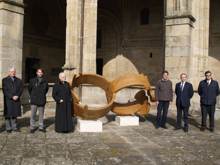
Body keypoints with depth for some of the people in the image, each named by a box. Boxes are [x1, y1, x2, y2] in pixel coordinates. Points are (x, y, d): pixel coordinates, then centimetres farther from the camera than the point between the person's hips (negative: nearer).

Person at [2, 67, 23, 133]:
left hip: (16, 100, 3)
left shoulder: (19, 80, 12)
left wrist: (17, 96, -10)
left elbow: (21, 89, 6)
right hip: (8, 100, -2)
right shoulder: (5, 80, 3)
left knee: (15, 114, 5)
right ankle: (8, 128, 7)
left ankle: (14, 127, 11)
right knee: (8, 114, 0)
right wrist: (12, 97, -13)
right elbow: (5, 90, -5)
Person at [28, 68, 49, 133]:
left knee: (41, 114, 9)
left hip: (42, 101, 2)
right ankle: (32, 127, 8)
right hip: (34, 101, -2)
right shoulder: (32, 80, 0)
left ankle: (41, 127, 18)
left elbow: (46, 89, 18)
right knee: (33, 115, -1)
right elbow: (29, 89, 12)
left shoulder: (45, 81, 4)